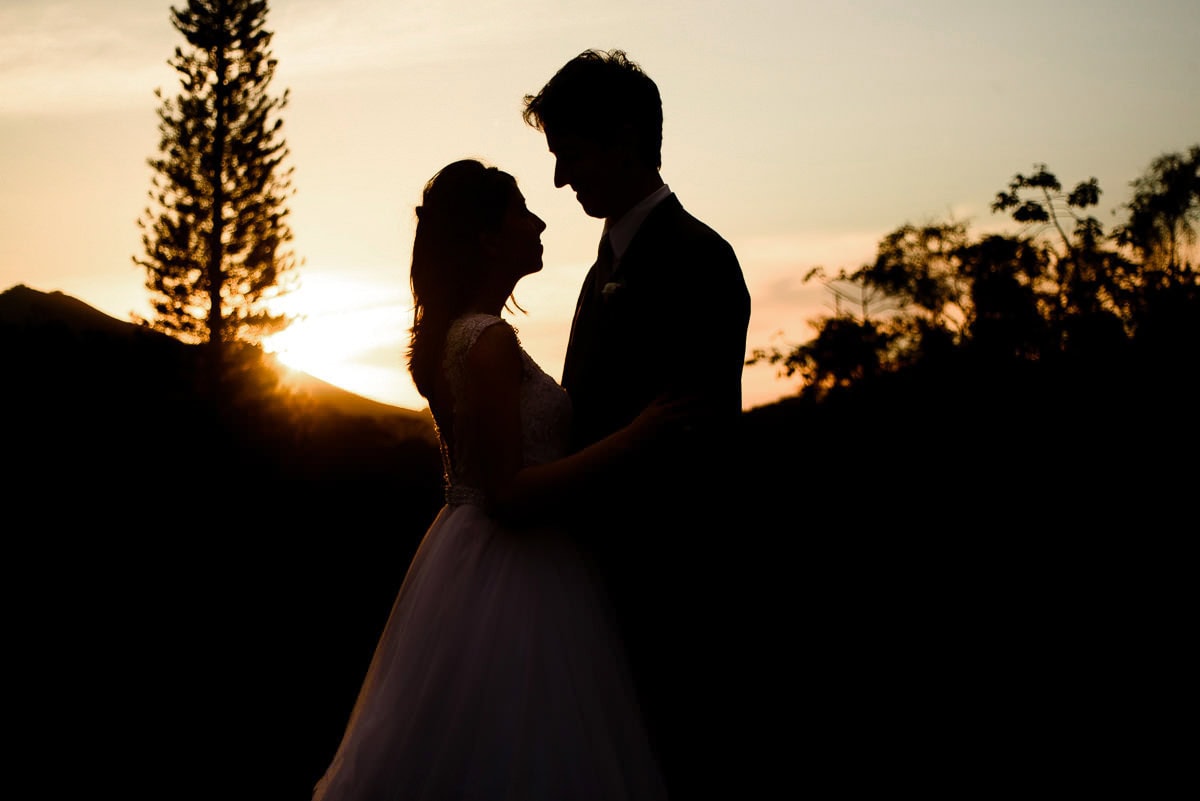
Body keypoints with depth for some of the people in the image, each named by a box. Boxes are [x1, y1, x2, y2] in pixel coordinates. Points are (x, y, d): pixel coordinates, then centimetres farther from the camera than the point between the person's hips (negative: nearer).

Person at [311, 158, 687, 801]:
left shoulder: (453, 335, 12)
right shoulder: (490, 342, -18)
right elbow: (509, 495, -23)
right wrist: (631, 440, -23)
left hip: (472, 556, 10)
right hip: (507, 579, -10)